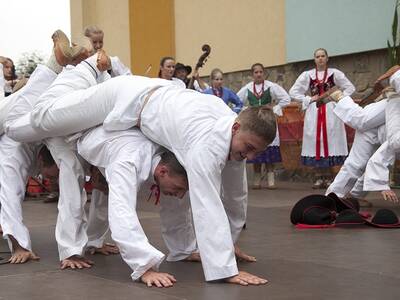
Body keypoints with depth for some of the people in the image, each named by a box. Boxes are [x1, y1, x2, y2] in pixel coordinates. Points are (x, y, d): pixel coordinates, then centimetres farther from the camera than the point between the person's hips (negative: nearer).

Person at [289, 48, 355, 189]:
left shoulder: (335, 73, 5)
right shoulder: (307, 75, 8)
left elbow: (350, 88, 8)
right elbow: (293, 91, 8)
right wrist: (309, 100, -1)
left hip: (331, 111, -1)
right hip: (314, 112, 1)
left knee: (330, 140, -3)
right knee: (314, 141, -2)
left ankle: (328, 177, 3)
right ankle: (319, 177, 5)